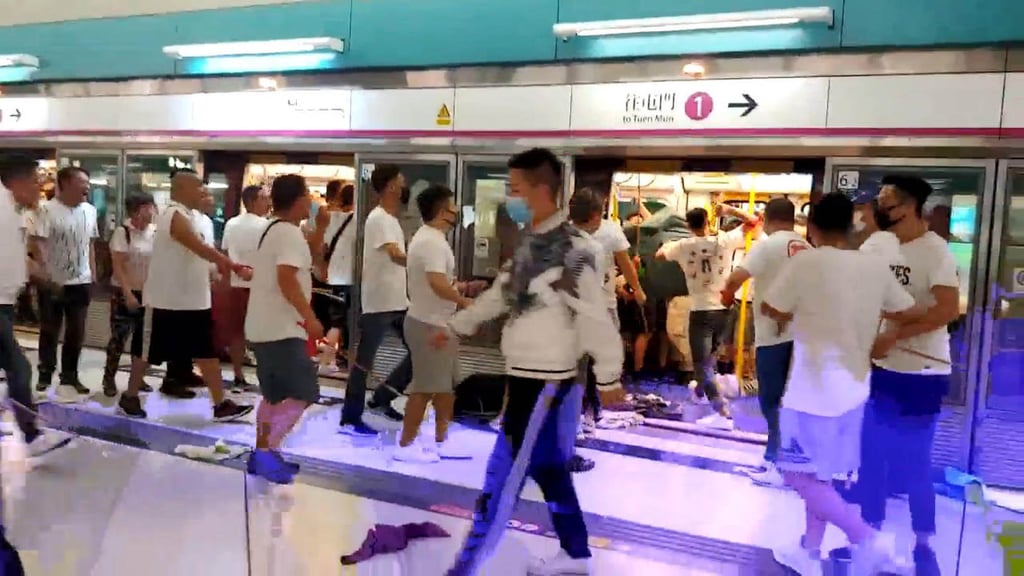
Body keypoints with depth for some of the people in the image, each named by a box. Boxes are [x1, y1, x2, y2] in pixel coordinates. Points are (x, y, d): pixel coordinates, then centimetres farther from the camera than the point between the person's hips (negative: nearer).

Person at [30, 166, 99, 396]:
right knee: (50, 331, 6)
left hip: (81, 282, 5)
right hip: (53, 283, -5)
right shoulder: (48, 209, -11)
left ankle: (70, 375, 22)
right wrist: (47, 275, -20)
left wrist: (93, 273, 10)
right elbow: (37, 244, -15)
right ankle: (45, 375, 19)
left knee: (76, 332, 11)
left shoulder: (90, 211, 6)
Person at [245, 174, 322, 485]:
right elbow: (286, 278, -26)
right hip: (282, 328, -10)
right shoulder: (290, 232, -15)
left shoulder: (270, 230, 16)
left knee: (274, 394, 17)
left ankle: (262, 454, 22)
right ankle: (268, 451, -11)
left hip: (262, 326, 10)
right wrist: (309, 317, -24)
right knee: (303, 394, -9)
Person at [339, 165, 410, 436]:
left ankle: (381, 399, 21)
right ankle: (350, 419, 13)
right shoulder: (378, 219, -15)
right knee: (364, 361, 2)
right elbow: (396, 256, -29)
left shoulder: (391, 219, 15)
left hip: (399, 302, 9)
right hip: (379, 304, -9)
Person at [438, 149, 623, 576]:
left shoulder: (571, 251, -19)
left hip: (545, 380, -9)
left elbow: (596, 319, -17)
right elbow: (499, 295, 21)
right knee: (547, 467, 17)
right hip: (524, 375, 9)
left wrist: (609, 377, -13)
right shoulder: (530, 244, 9)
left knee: (504, 474, -3)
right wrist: (455, 328, 27)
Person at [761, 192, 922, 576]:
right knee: (821, 474, 18)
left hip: (815, 390, -7)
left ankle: (867, 540, -2)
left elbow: (770, 309, -5)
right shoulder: (876, 266, 1)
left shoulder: (805, 263, -15)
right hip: (853, 388, 7)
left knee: (800, 475, 5)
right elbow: (910, 314, 10)